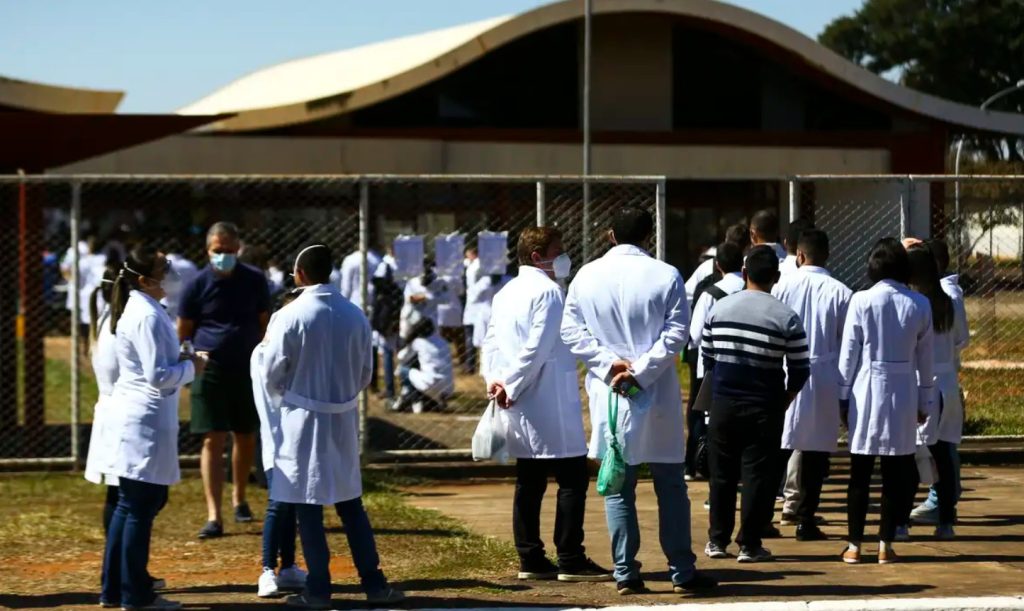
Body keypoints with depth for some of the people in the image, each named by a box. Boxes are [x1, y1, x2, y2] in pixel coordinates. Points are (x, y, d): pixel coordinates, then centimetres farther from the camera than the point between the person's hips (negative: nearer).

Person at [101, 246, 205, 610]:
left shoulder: (135, 309, 11)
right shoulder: (148, 317, -19)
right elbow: (158, 376, -21)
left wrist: (180, 361, 9)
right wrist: (191, 368, -7)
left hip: (133, 415, 10)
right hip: (146, 420, -10)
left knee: (130, 505, 17)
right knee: (140, 508, -1)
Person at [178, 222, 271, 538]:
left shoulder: (254, 280, 2)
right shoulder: (198, 284, -3)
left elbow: (265, 323, 8)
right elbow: (182, 331, 2)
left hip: (247, 370, 2)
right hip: (210, 371, -2)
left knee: (246, 437, 13)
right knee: (213, 441, -7)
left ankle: (239, 497, 35)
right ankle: (213, 516, -9)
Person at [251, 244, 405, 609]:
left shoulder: (290, 317, -14)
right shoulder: (355, 316, -1)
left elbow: (272, 375, -9)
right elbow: (364, 375, 7)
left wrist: (262, 351, 12)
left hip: (303, 422, -4)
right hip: (343, 421, 4)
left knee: (309, 508, 3)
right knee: (351, 505, 13)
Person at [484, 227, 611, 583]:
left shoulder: (506, 293, 15)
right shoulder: (548, 291, -12)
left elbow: (492, 341, 12)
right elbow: (536, 348, -19)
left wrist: (496, 381, 0)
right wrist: (511, 388, -13)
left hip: (519, 407, 9)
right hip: (549, 402, -9)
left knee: (529, 481, 11)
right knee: (572, 478, -4)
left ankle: (530, 559, 11)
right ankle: (571, 561, -6)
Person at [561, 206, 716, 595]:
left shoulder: (586, 277, 1)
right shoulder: (666, 276, -5)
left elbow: (572, 331, -3)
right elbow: (675, 334, -12)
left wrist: (609, 363, -9)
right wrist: (640, 371, -13)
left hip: (608, 394, 2)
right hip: (657, 395, -2)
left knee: (619, 487, 8)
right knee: (670, 486, 7)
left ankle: (625, 574, 6)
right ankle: (682, 572, 9)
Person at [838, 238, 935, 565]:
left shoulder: (861, 301, -6)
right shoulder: (919, 305, 1)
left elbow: (849, 353, -3)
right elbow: (926, 358, 5)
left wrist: (843, 397, 5)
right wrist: (924, 401, 13)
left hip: (867, 390, -1)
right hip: (904, 392, 2)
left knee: (860, 472, 5)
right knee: (895, 472, 7)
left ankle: (854, 545, 7)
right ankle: (885, 544, 8)